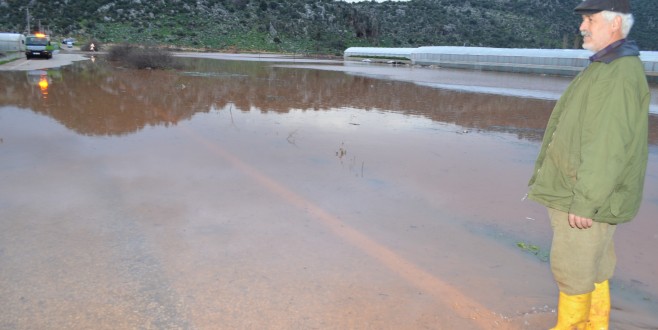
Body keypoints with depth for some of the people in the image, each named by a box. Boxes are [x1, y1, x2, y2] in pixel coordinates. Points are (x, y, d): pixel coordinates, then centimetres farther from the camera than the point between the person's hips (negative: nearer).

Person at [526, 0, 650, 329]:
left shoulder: (622, 74, -20)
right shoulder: (602, 67, 14)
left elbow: (609, 147, -25)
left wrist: (585, 200, -24)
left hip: (588, 196, -10)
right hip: (576, 191, 10)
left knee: (572, 267, 1)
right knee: (592, 264, 19)